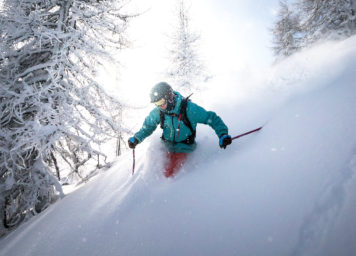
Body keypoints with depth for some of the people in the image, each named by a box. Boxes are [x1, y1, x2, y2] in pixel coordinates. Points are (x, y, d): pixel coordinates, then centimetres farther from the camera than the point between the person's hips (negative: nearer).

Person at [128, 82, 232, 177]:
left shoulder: (188, 108, -24)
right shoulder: (158, 112, -12)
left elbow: (212, 118, -17)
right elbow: (148, 126, 7)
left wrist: (223, 134, -28)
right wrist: (136, 138, -7)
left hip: (183, 148, -4)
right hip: (167, 146, 4)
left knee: (169, 173, -13)